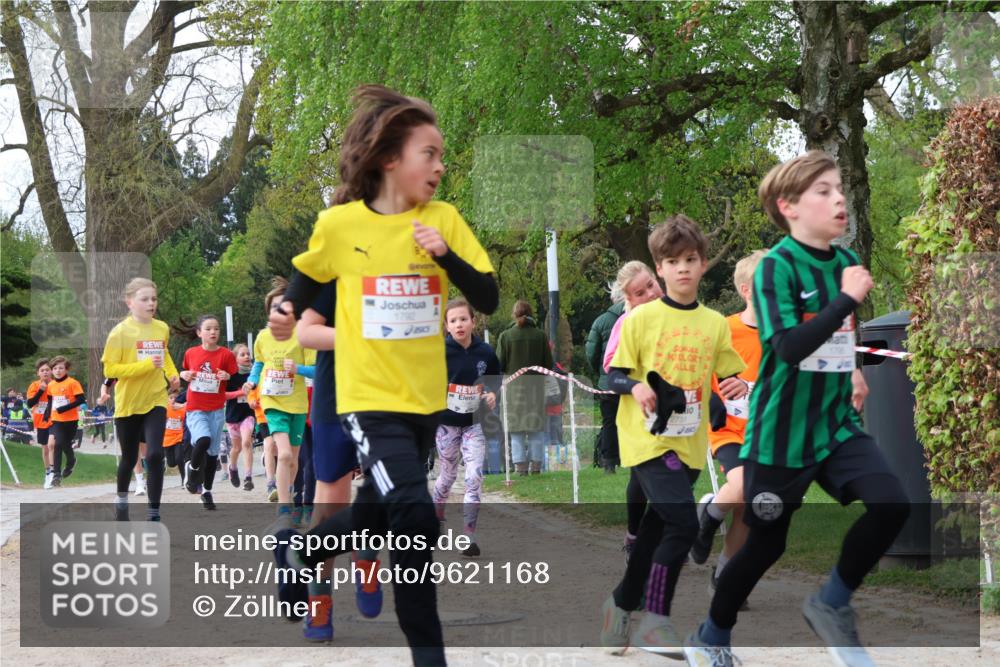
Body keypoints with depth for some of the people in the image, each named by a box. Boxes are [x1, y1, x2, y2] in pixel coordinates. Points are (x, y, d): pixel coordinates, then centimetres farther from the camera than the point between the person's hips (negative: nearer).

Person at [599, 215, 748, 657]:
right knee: (683, 523, -19)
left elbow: (728, 377, 14)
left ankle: (623, 603, 33)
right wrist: (635, 387, -23)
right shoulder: (641, 318, -4)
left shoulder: (715, 323, 7)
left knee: (656, 530, 13)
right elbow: (613, 376, -2)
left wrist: (736, 387, -9)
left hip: (689, 443, 5)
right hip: (647, 438, -5)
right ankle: (655, 620, -8)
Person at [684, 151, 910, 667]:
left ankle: (832, 605, 7)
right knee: (767, 544, 6)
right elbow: (790, 347, -29)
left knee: (891, 504, -16)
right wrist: (848, 298, -27)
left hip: (836, 425, 5)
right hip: (780, 433, -5)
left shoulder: (847, 261, 4)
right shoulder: (776, 266, -16)